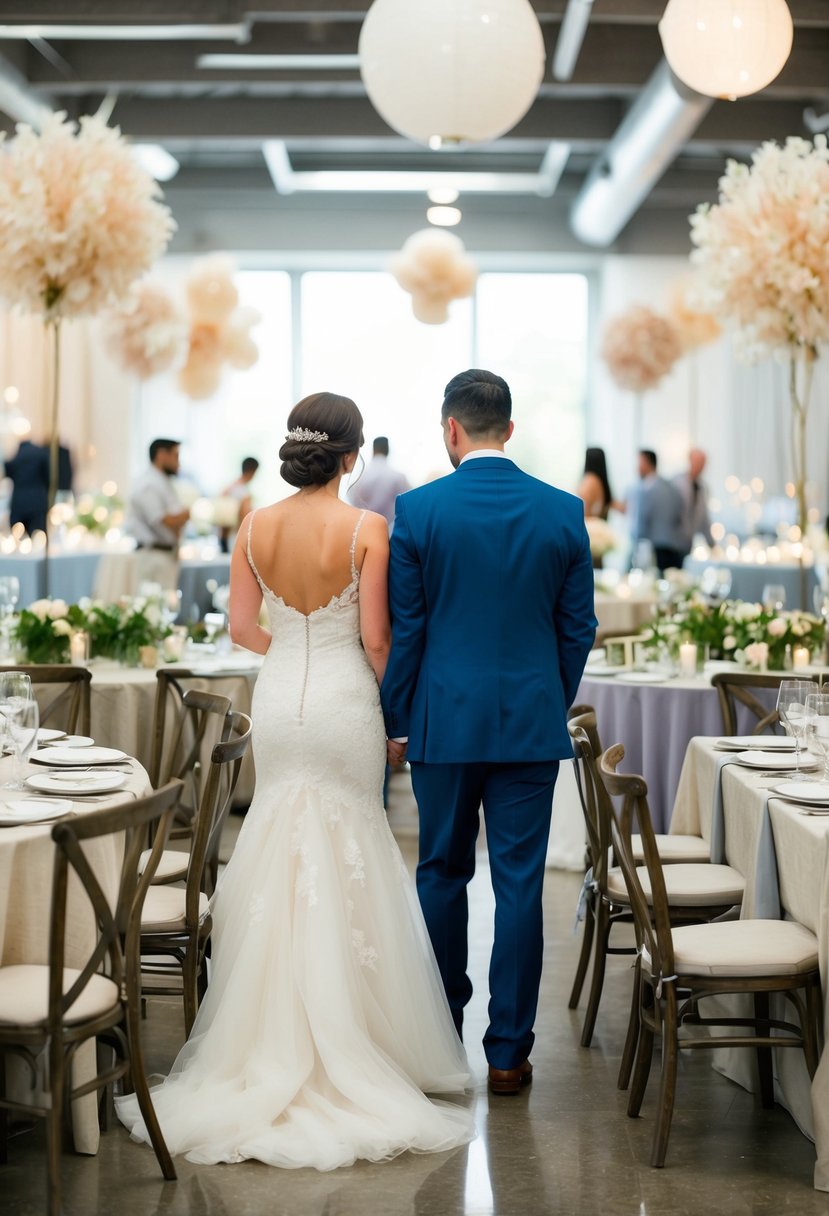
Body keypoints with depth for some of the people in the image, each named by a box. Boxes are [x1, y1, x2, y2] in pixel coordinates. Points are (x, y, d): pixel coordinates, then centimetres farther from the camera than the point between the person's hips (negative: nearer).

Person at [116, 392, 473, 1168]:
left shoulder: (256, 528, -2)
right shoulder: (367, 530, -13)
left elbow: (242, 627, 3)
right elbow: (375, 639, -12)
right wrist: (398, 708, 2)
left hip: (278, 698, 4)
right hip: (343, 700, -3)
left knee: (282, 846, 14)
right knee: (349, 853, 8)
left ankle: (280, 1026, 18)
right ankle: (346, 1030, 13)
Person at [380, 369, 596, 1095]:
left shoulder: (418, 510, -7)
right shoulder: (563, 511, -1)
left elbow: (404, 627, -4)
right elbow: (578, 628, 4)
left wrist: (397, 720, 6)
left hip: (444, 720, -1)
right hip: (532, 722, 1)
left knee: (443, 874, 14)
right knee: (520, 885, 3)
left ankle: (441, 1033, 24)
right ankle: (508, 1052, 7)